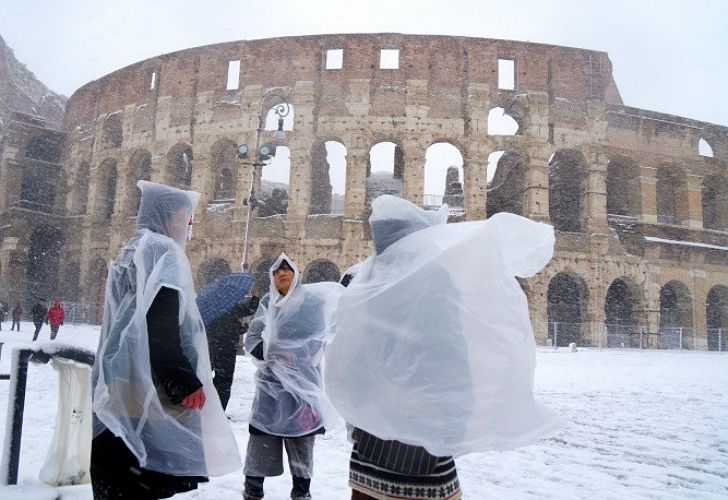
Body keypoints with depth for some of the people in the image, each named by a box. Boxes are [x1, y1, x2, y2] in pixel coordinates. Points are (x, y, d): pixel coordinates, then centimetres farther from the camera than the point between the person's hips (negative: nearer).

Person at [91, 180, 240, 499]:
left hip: (119, 390, 10)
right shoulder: (163, 252, -9)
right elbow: (161, 329, -19)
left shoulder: (129, 254, 21)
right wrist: (186, 383, -19)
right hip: (151, 392, -10)